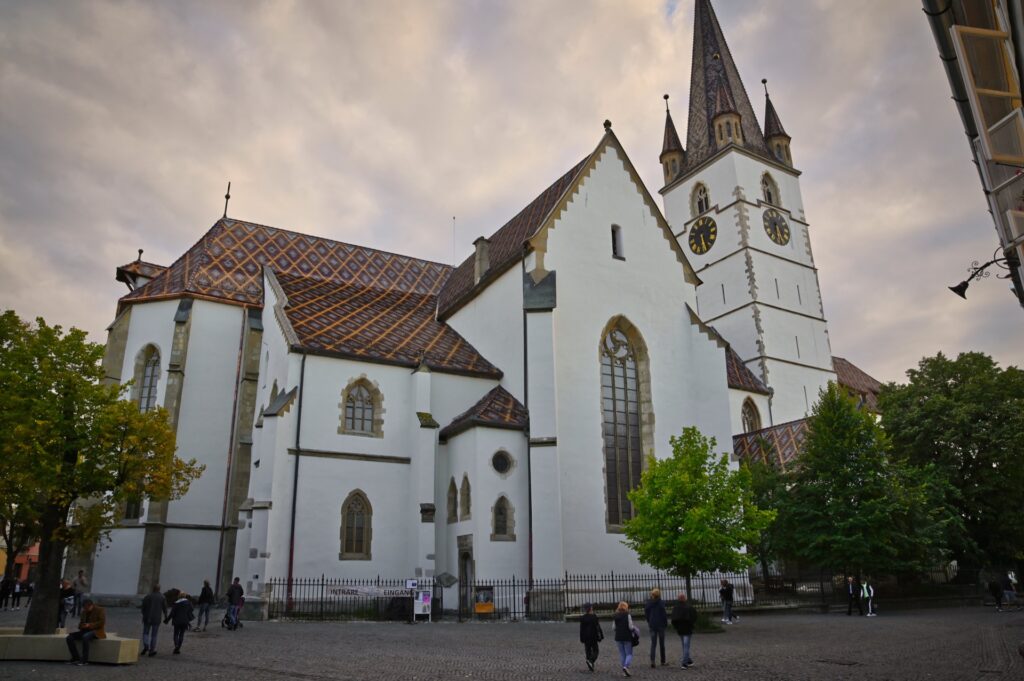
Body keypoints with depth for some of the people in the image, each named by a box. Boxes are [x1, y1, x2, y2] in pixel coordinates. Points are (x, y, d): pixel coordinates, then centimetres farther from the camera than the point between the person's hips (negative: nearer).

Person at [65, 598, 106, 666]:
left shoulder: (100, 610, -4)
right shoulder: (84, 612, 16)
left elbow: (102, 622, -13)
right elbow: (81, 622, 22)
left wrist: (89, 625, -23)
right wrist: (81, 626, -3)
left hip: (96, 631, -7)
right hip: (85, 631, 7)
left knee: (85, 637, -38)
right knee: (69, 637, -15)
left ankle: (84, 660, -32)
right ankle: (75, 658, -13)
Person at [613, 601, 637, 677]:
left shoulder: (616, 616, 4)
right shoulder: (628, 615, -9)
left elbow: (614, 627, 5)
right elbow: (630, 626, -12)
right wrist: (636, 630, 6)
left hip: (618, 637, 4)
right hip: (627, 637, -4)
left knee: (622, 654, 11)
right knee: (629, 654, 4)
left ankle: (624, 671, 9)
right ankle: (626, 666, -20)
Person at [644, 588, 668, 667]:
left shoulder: (648, 603, 1)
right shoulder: (661, 603, -12)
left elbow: (646, 614, 4)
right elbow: (664, 614, -12)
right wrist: (666, 624, 1)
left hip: (652, 625, 3)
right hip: (660, 625, -3)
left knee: (653, 644, 5)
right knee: (662, 644, 11)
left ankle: (652, 660, -13)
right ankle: (663, 661, 18)